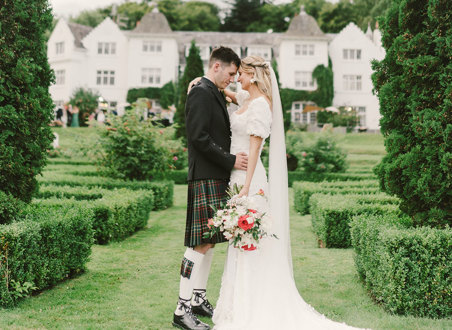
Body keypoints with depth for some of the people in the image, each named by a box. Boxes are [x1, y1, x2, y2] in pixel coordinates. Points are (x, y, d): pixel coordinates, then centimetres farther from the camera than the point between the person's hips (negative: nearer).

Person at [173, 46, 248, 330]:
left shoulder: (217, 95, 19)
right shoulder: (201, 93, -11)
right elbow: (199, 137, -20)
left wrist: (231, 161, 10)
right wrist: (230, 160, -15)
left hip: (218, 178, 10)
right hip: (206, 178, -10)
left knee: (210, 242, 13)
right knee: (201, 243, -10)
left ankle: (199, 300, 22)